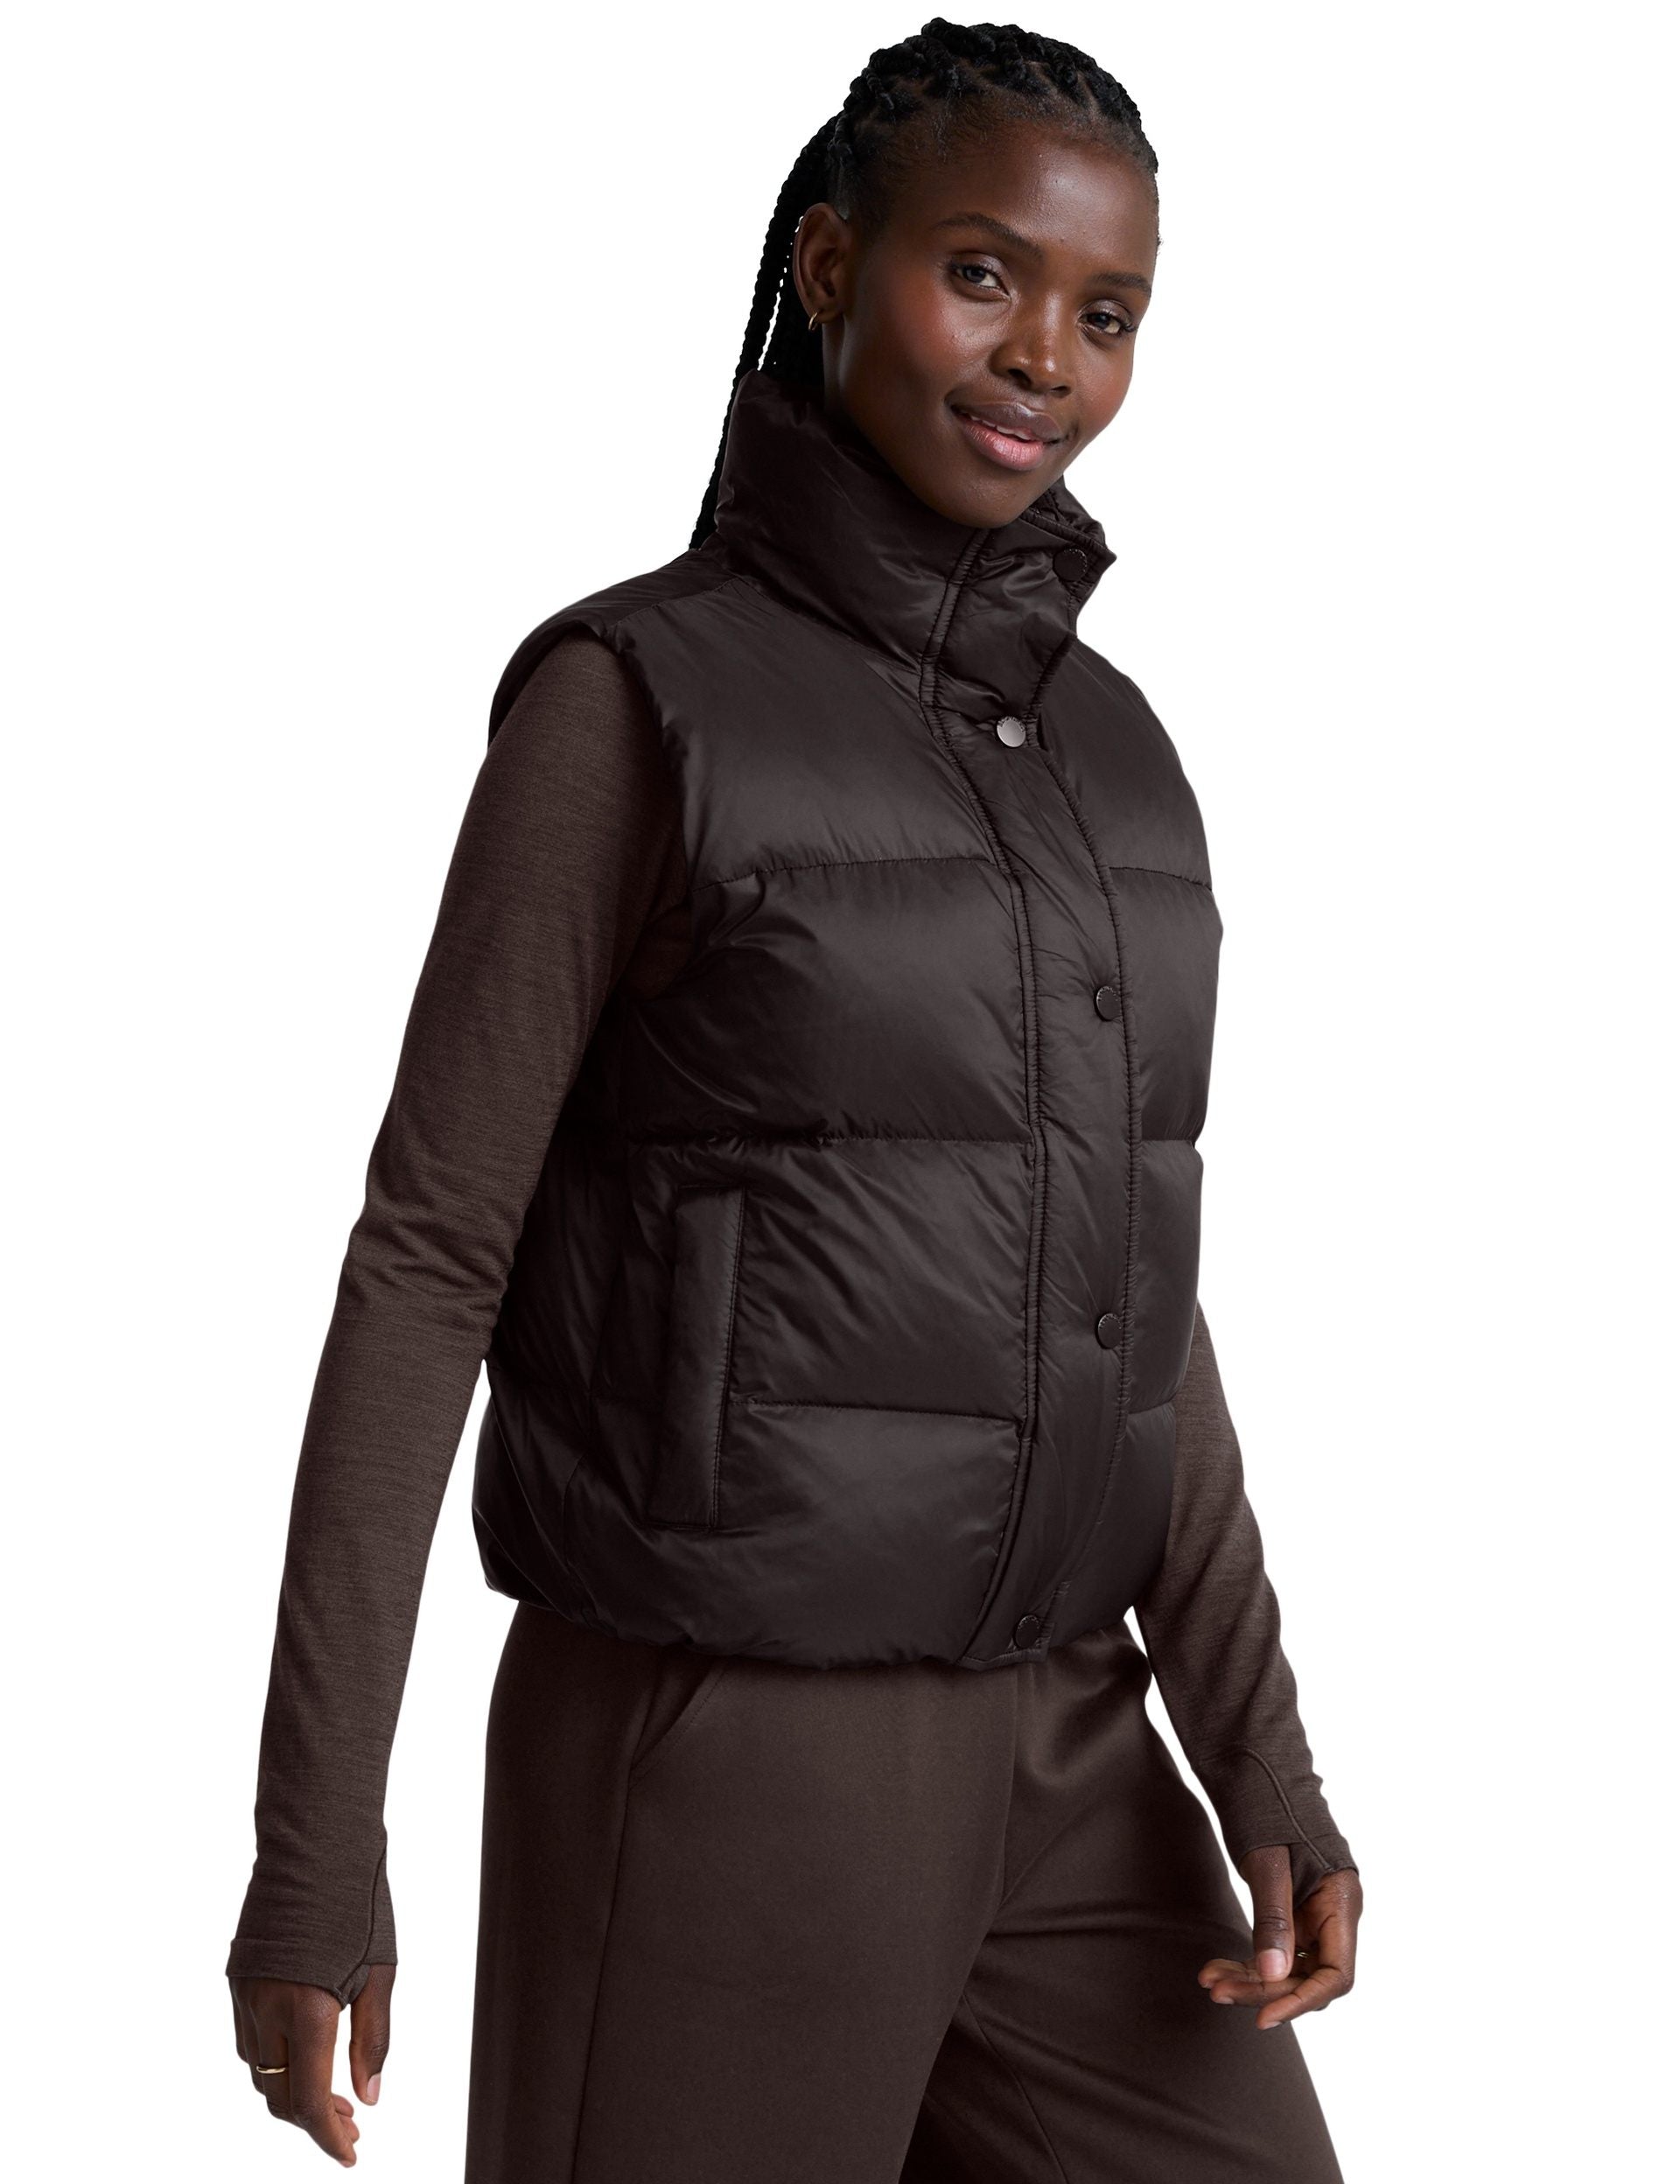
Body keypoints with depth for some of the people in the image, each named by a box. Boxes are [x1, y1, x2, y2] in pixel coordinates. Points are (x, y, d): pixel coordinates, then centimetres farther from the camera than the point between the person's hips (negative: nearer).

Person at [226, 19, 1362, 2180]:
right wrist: (313, 1840, -13)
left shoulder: (1093, 747, 9)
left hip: (1033, 1764, 7)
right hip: (713, 1769, -7)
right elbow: (424, 1258, -11)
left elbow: (1114, 1277, 10)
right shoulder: (625, 699, -11)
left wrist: (1263, 1764, 0)